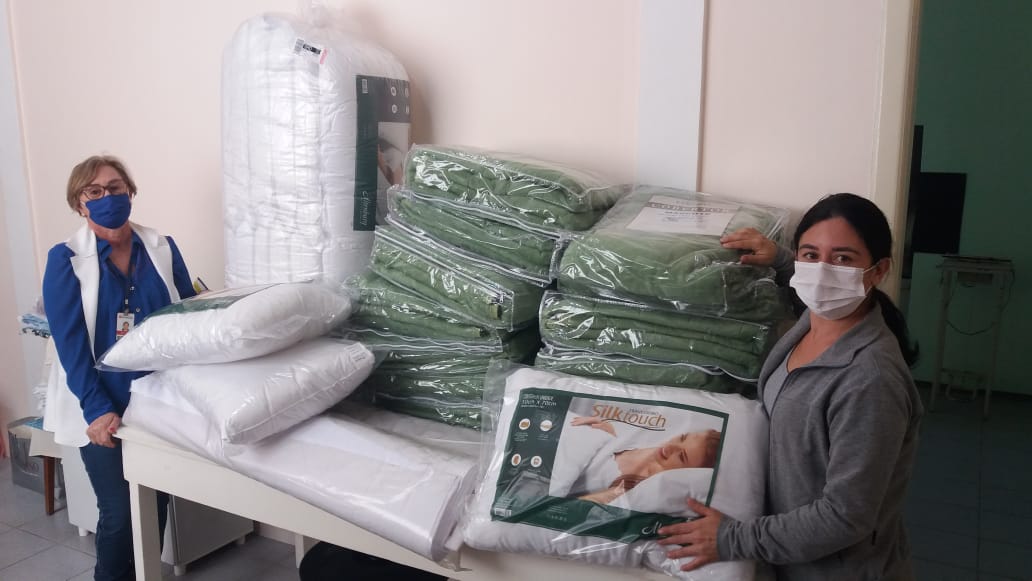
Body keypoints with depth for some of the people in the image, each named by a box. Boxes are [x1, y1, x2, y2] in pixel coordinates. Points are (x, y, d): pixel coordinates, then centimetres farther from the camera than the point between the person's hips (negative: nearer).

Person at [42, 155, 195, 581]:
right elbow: (70, 342, -11)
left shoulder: (163, 249, 3)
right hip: (103, 406, -3)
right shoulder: (65, 259, -6)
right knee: (119, 513, 1)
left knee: (156, 505, 12)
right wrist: (97, 408, -20)